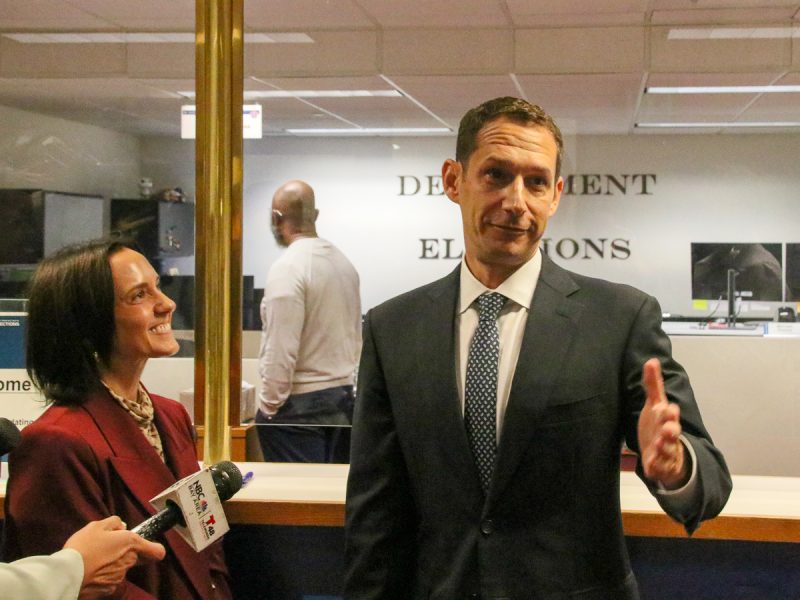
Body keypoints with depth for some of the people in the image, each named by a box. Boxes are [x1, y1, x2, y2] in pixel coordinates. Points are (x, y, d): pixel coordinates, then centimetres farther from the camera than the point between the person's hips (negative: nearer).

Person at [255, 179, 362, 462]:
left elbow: (281, 351, -18)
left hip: (299, 405, -8)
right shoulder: (343, 262, 10)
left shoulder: (287, 268, -15)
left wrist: (268, 406, -9)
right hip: (343, 397, 8)